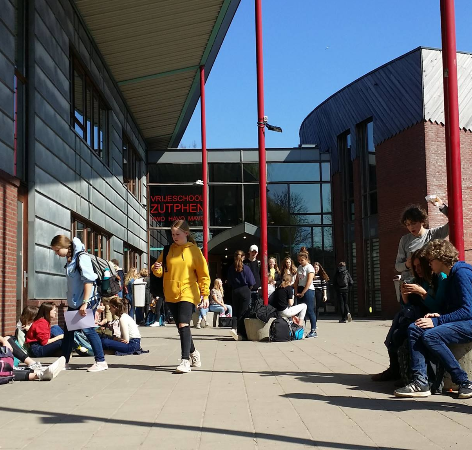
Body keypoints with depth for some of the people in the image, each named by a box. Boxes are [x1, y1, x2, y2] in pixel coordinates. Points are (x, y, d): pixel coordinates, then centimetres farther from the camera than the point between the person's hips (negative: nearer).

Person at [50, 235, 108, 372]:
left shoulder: (81, 257, -14)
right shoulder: (70, 259, 13)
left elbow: (89, 281, -20)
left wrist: (85, 303, -23)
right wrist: (70, 300, 16)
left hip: (86, 301, -9)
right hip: (73, 302, 9)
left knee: (88, 330, -7)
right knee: (68, 331, 12)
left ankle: (101, 361, 1)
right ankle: (64, 361, 23)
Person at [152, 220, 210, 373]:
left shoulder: (194, 250, -2)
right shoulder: (168, 249, 8)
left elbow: (203, 274, 0)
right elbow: (160, 270, 11)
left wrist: (205, 294, -3)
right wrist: (157, 268, -13)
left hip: (188, 293, -5)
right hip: (171, 295, 5)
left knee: (183, 325, -18)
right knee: (181, 327, 13)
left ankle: (185, 361, -18)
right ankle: (193, 353, 34)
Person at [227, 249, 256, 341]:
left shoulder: (230, 268, 0)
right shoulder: (246, 268, -8)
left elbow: (229, 282, 4)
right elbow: (251, 282, -4)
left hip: (235, 291, 3)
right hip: (245, 291, -3)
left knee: (235, 311, 13)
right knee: (243, 312, 2)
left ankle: (234, 327, -10)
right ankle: (241, 333, 1)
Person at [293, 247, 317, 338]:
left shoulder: (310, 267, -8)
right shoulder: (299, 267, 14)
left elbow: (309, 282, -15)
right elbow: (296, 281, 16)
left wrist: (302, 293, -14)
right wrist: (296, 292, 5)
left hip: (308, 291, -7)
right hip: (300, 291, 7)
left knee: (310, 311, -8)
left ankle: (313, 331, -5)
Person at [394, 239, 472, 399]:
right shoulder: (451, 276, 19)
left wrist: (437, 321, -20)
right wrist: (439, 315, 1)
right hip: (459, 322, 10)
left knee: (430, 335, -30)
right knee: (414, 329, -7)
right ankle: (420, 381, -18)